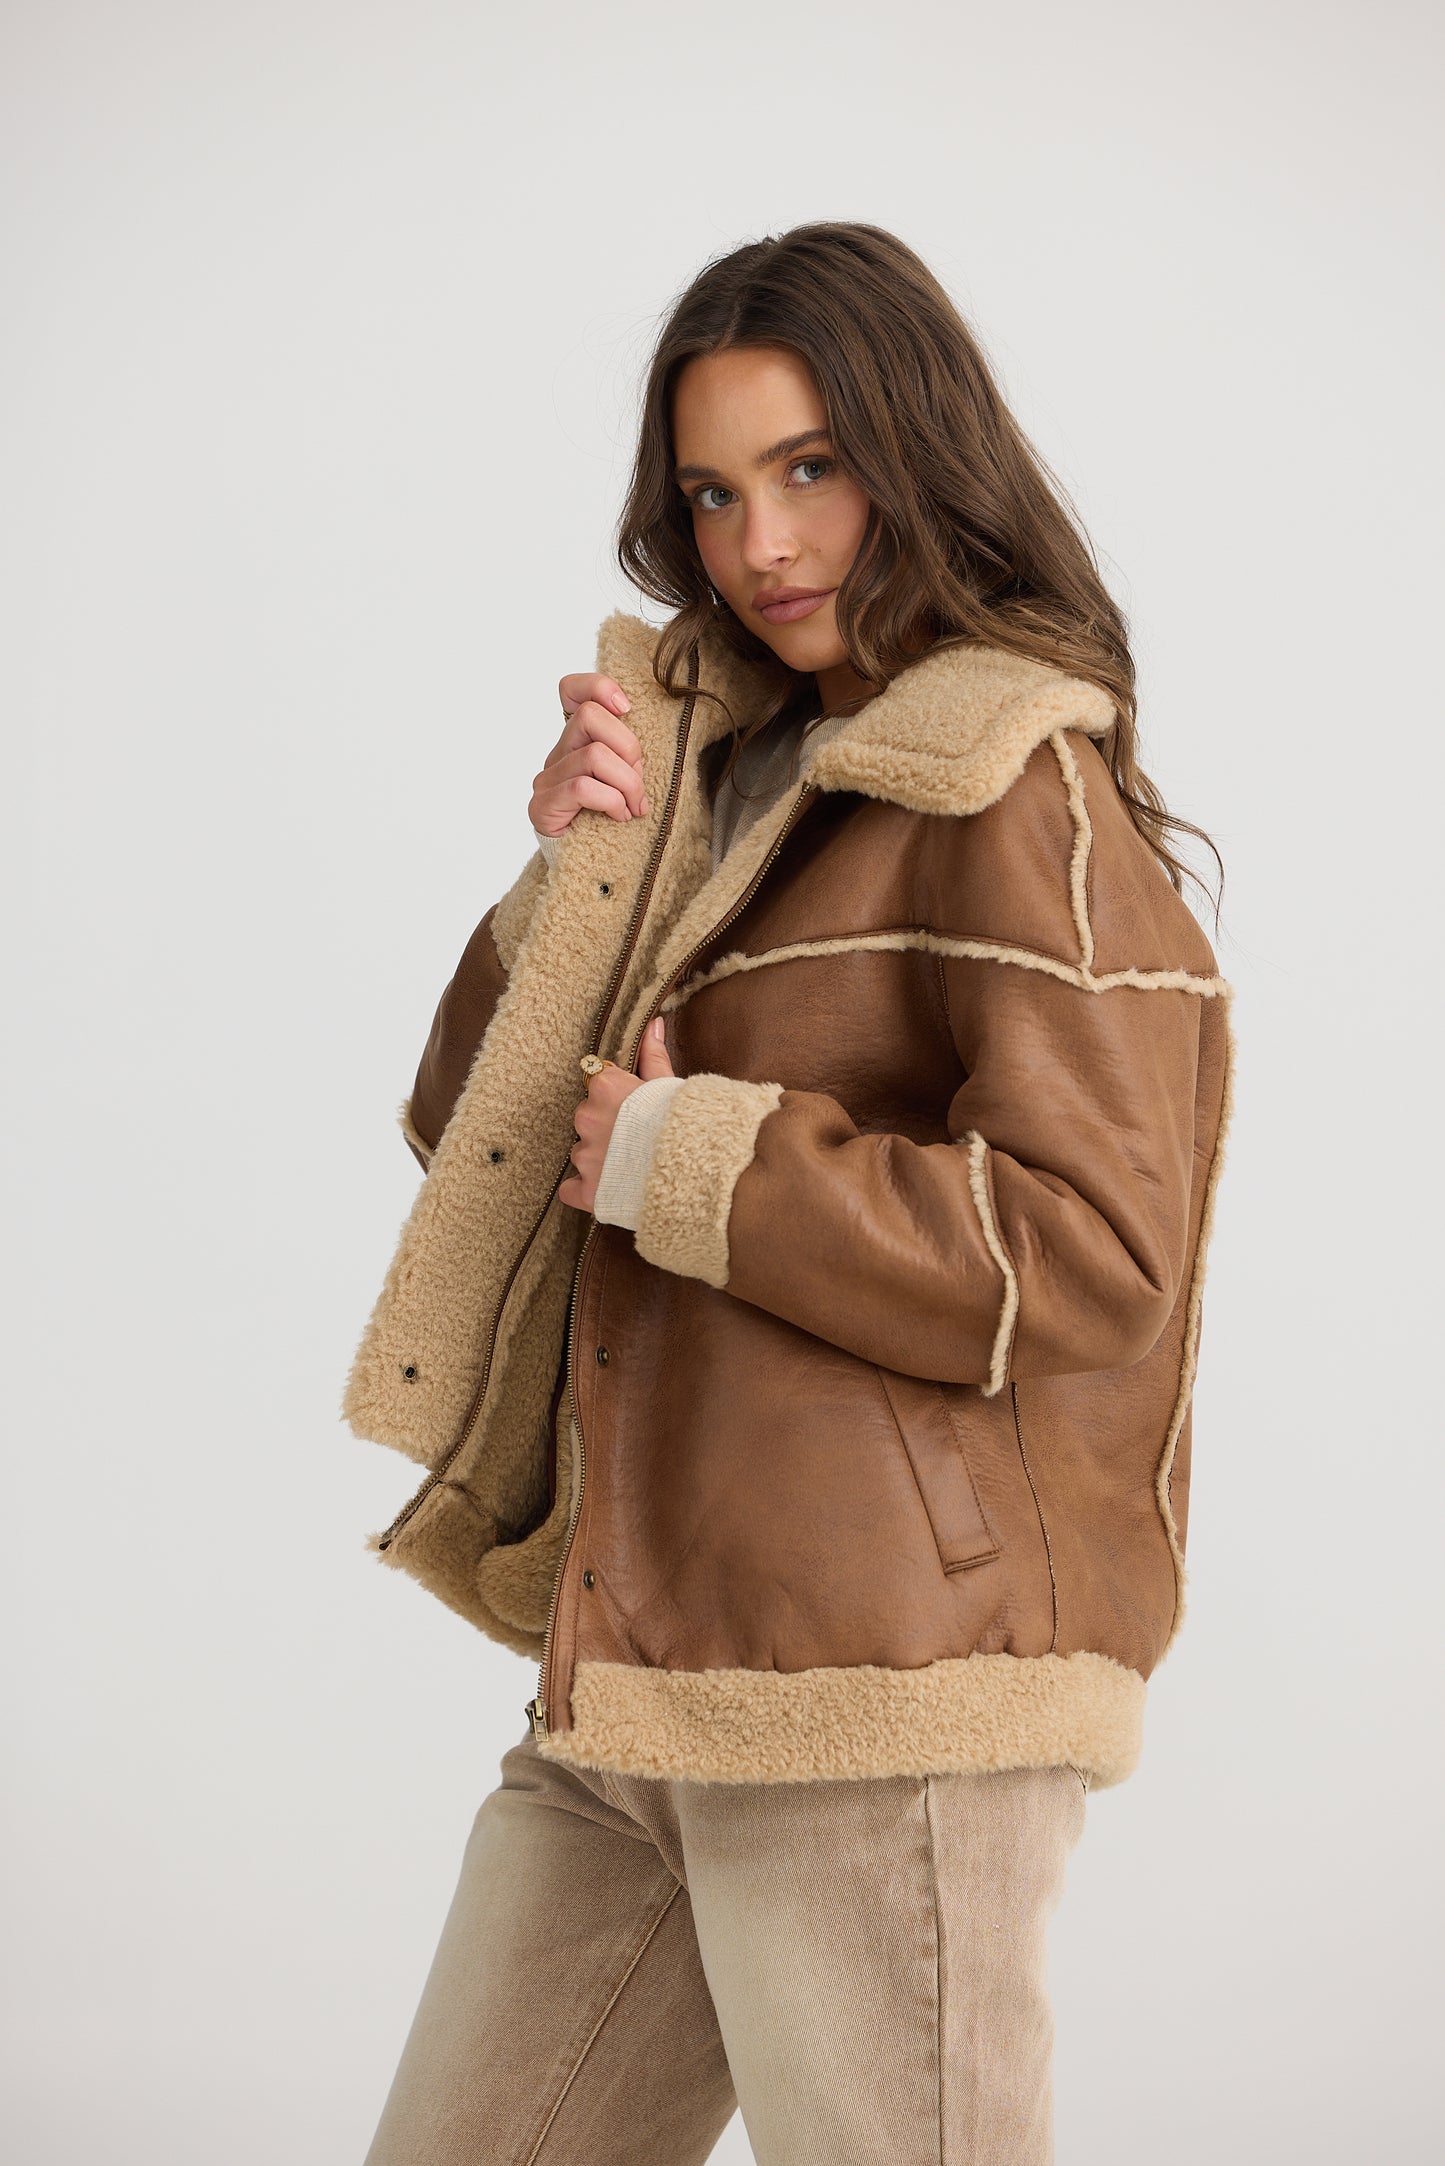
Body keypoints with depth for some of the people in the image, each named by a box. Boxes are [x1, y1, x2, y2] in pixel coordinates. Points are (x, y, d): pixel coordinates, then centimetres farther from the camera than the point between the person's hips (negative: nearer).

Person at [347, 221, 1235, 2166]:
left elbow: (1088, 1252, -19)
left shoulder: (1024, 797, -8)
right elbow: (478, 1141, 14)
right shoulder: (737, 776, 16)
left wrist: (690, 1163, -13)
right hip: (640, 1681, 8)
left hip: (880, 1690, -8)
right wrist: (581, 880, -2)